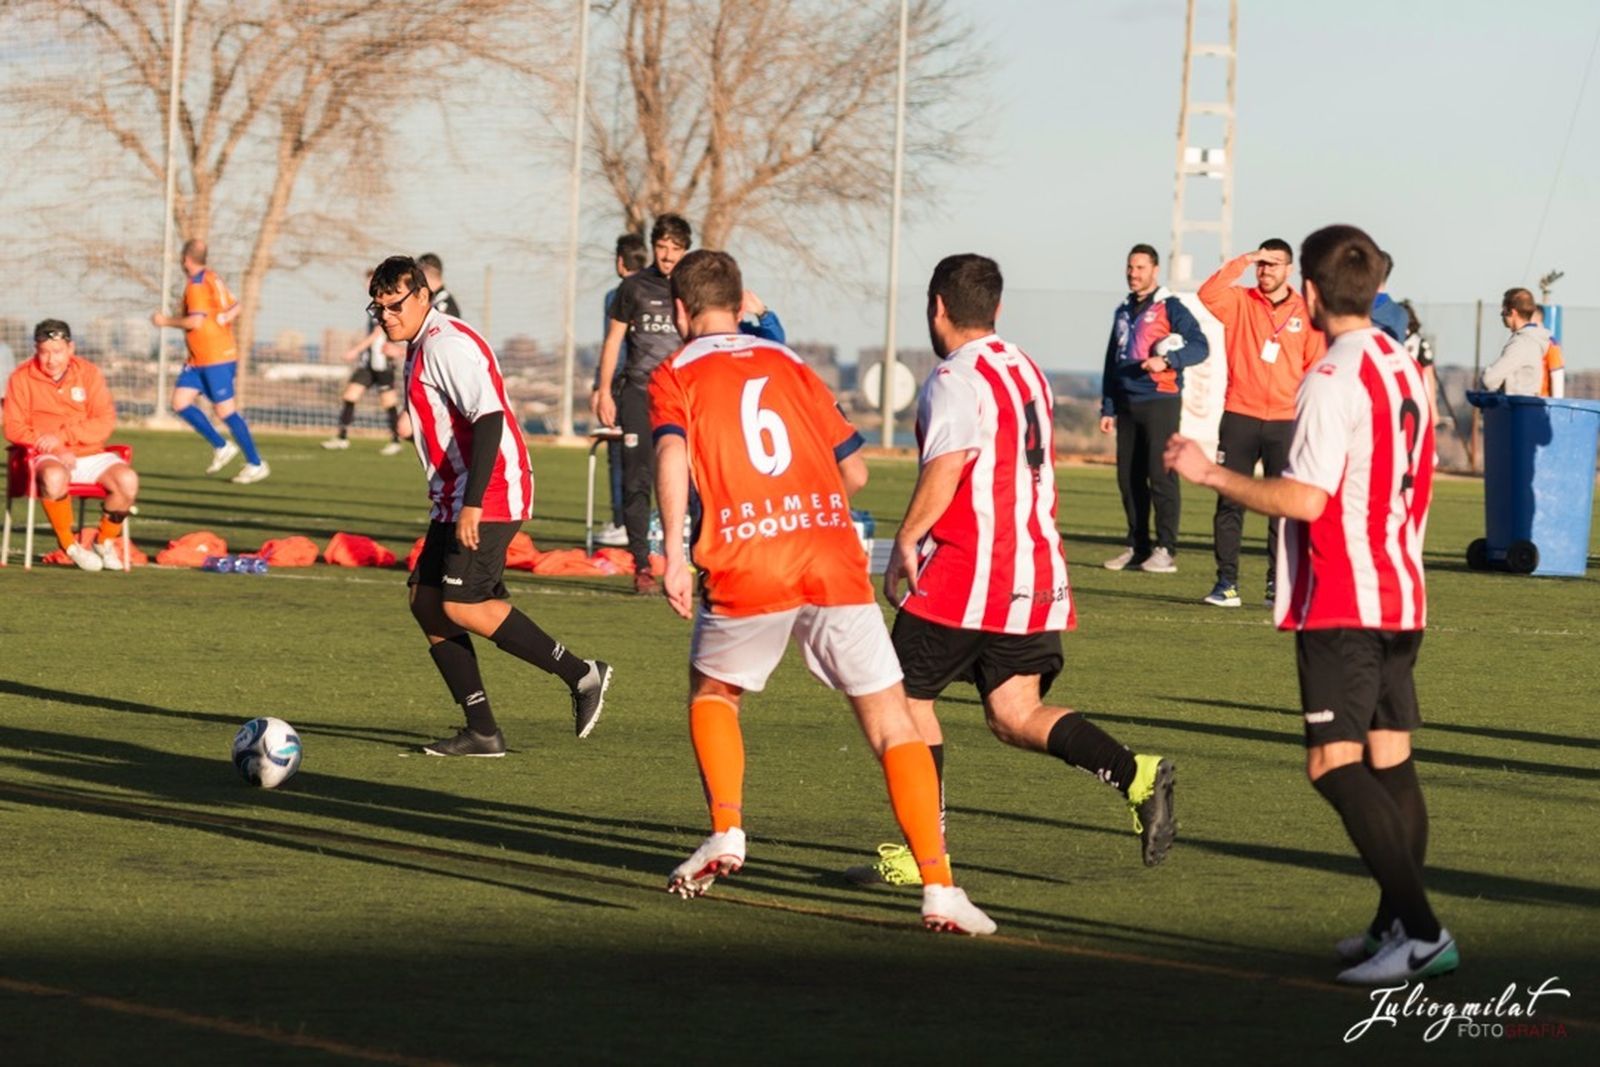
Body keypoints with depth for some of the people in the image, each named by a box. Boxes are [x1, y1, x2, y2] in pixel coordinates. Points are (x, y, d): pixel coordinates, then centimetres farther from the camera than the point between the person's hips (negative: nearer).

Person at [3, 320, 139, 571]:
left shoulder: (89, 373, 3)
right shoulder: (22, 378, -1)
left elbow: (106, 422, -4)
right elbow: (14, 428, -5)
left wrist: (62, 435, -17)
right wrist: (55, 450, -18)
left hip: (91, 455, 3)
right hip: (48, 456, -3)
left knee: (127, 480, -25)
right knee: (54, 477, -39)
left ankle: (105, 542, 0)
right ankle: (70, 546, -17)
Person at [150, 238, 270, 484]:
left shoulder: (197, 284, -16)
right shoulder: (213, 279, 13)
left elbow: (195, 321, -25)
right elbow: (235, 309, 18)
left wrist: (166, 321, -13)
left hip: (215, 359, -10)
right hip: (199, 360, 10)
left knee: (225, 411, -7)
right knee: (180, 401, 4)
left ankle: (256, 464, 1)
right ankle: (221, 447, 8)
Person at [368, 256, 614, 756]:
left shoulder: (445, 343, -14)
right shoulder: (420, 347, 18)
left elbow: (488, 418, -24)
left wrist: (472, 504, -28)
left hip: (489, 496, -11)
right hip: (458, 499, 11)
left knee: (462, 606, -15)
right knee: (426, 600, 4)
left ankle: (581, 675, -4)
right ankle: (481, 731, 4)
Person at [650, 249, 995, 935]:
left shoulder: (675, 375, 11)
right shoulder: (789, 365, 21)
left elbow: (672, 451, -10)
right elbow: (854, 472, 20)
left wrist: (674, 552, -15)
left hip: (745, 569, -2)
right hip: (833, 562, 2)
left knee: (712, 693, 27)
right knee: (892, 724, 3)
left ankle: (727, 833, 8)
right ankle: (938, 889, -9)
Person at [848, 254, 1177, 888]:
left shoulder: (956, 379, -10)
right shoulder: (1026, 371, 17)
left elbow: (945, 468, -21)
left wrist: (906, 540, -12)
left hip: (967, 574, -8)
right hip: (1037, 570, 8)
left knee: (909, 694, 6)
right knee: (1014, 715, 7)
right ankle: (1135, 776, -13)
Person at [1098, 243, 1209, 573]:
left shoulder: (1170, 308, -3)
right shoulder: (1123, 312, 18)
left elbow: (1199, 345, -13)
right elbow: (1112, 362, 22)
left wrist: (1167, 360, -28)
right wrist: (1107, 408, 17)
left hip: (1160, 401, -7)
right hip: (1127, 405, 7)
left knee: (1160, 475, -10)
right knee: (1128, 477, 6)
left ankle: (1165, 549, -9)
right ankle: (1138, 547, 14)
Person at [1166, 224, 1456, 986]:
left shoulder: (1334, 379, -15)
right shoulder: (1405, 369, 12)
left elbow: (1305, 498, -21)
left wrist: (1209, 473, -13)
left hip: (1341, 602, -9)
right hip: (1400, 595, 9)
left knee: (1335, 764, -10)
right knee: (1391, 763, 12)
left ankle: (1420, 930, -17)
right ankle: (1396, 925, 15)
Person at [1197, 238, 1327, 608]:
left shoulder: (1306, 313, 5)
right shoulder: (1239, 302, 5)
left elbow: (1316, 367, 5)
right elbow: (1208, 295, -15)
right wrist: (1242, 262, -15)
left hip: (1286, 421, 0)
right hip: (1239, 417, 0)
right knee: (1230, 502, -1)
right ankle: (1226, 582, 1)